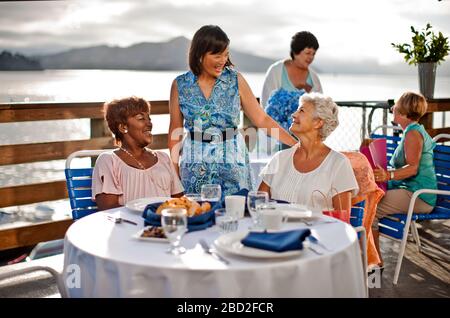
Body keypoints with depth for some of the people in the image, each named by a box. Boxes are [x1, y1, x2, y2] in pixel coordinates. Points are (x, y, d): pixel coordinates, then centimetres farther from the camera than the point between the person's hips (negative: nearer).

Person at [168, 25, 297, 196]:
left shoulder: (236, 80, -3)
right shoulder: (180, 85, -1)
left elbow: (261, 119, -1)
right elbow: (175, 130, 7)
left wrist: (296, 143, -7)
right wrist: (174, 168, 5)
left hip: (232, 161, 0)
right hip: (195, 165, 0)